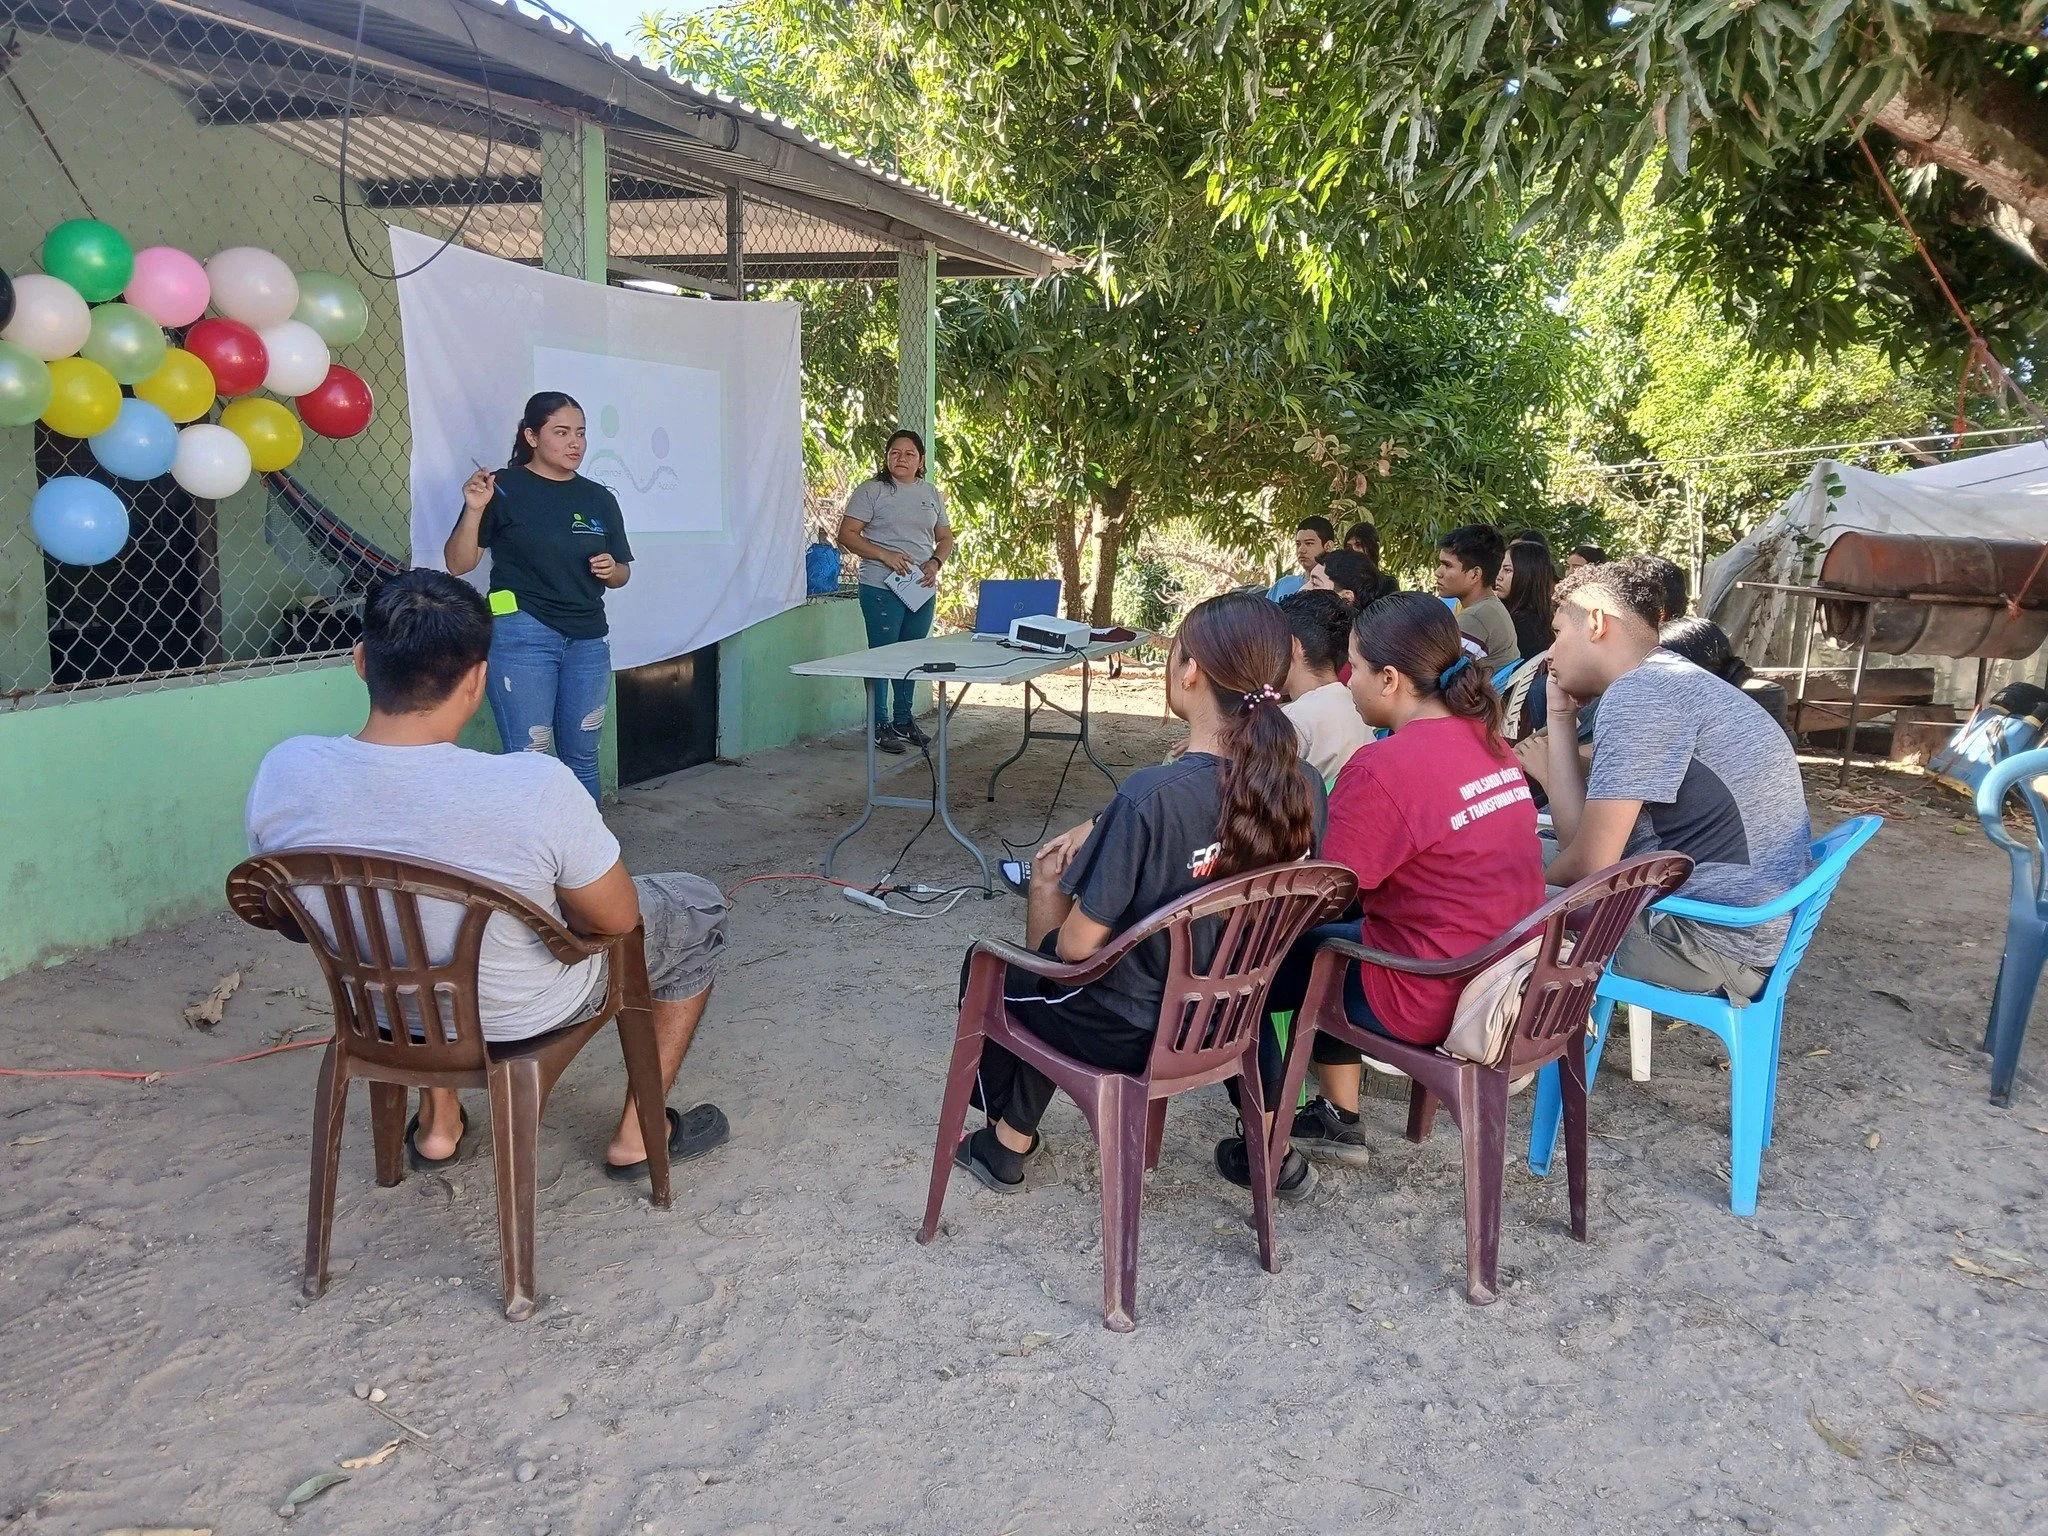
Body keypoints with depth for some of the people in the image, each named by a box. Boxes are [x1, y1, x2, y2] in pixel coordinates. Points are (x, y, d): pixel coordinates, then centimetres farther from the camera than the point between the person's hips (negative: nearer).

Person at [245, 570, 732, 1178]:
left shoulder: (282, 773, -21)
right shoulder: (535, 787, -35)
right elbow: (616, 919, -19)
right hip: (528, 1015, -4)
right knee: (700, 907, 19)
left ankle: (438, 1121, 40)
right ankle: (638, 1132, 25)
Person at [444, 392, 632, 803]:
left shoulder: (599, 499, 10)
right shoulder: (504, 488, -3)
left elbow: (622, 574, 17)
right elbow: (458, 564, -5)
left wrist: (610, 570, -5)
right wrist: (474, 510, -20)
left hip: (588, 641, 5)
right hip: (523, 636, -4)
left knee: (581, 759, 11)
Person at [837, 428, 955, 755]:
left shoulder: (931, 493, 13)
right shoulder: (871, 490, -4)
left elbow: (945, 538, 18)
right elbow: (847, 535, -9)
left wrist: (936, 563, -3)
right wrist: (884, 555, -19)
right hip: (882, 588, -6)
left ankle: (904, 720, 26)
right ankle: (880, 725, 6)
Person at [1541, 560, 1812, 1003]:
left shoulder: (1639, 693, -16)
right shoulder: (1668, 684, 13)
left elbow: (1587, 865, -18)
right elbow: (1583, 840, 6)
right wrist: (1560, 719, 9)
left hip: (1712, 941, -9)